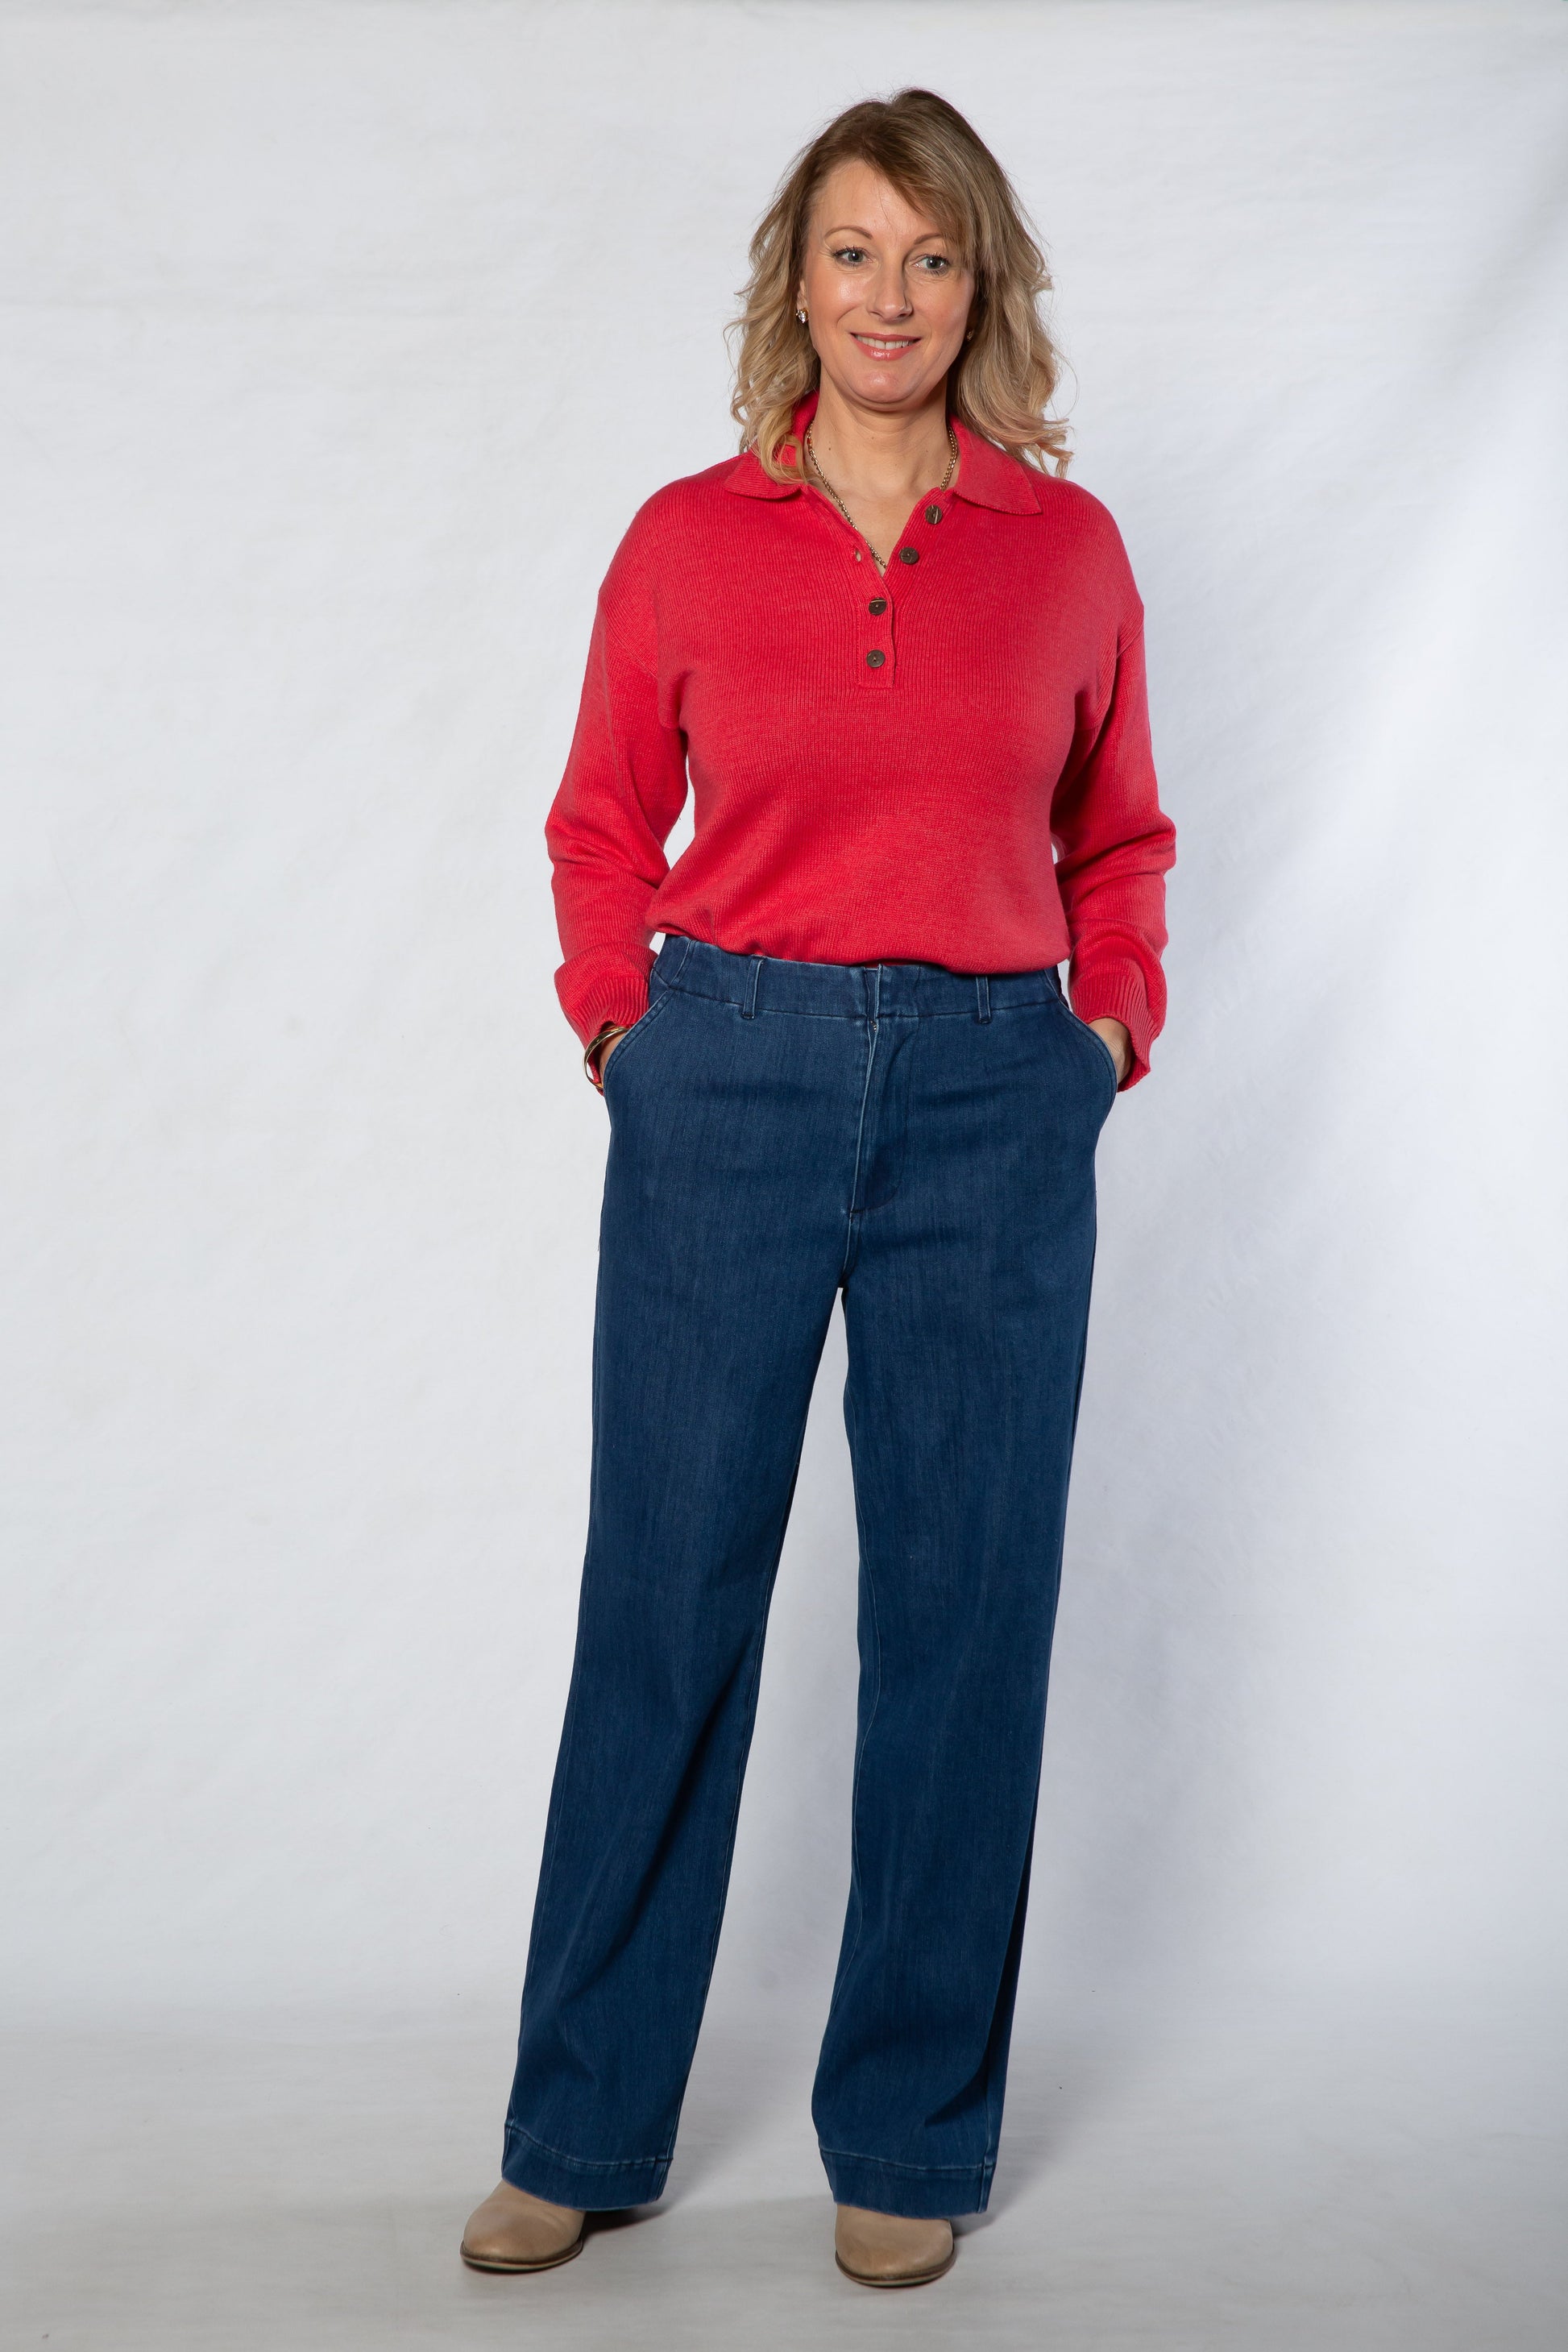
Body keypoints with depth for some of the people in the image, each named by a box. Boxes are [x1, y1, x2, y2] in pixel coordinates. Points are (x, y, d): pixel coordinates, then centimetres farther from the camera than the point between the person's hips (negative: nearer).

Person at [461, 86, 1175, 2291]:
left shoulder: (1070, 546, 6)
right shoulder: (688, 539, 4)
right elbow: (603, 826, 13)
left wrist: (1112, 1030, 4)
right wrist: (625, 1030, 1)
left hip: (993, 1106, 1)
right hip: (729, 1087, 0)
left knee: (963, 1613, 5)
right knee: (662, 1602, 4)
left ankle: (910, 2137, 22)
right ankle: (583, 2130, 21)